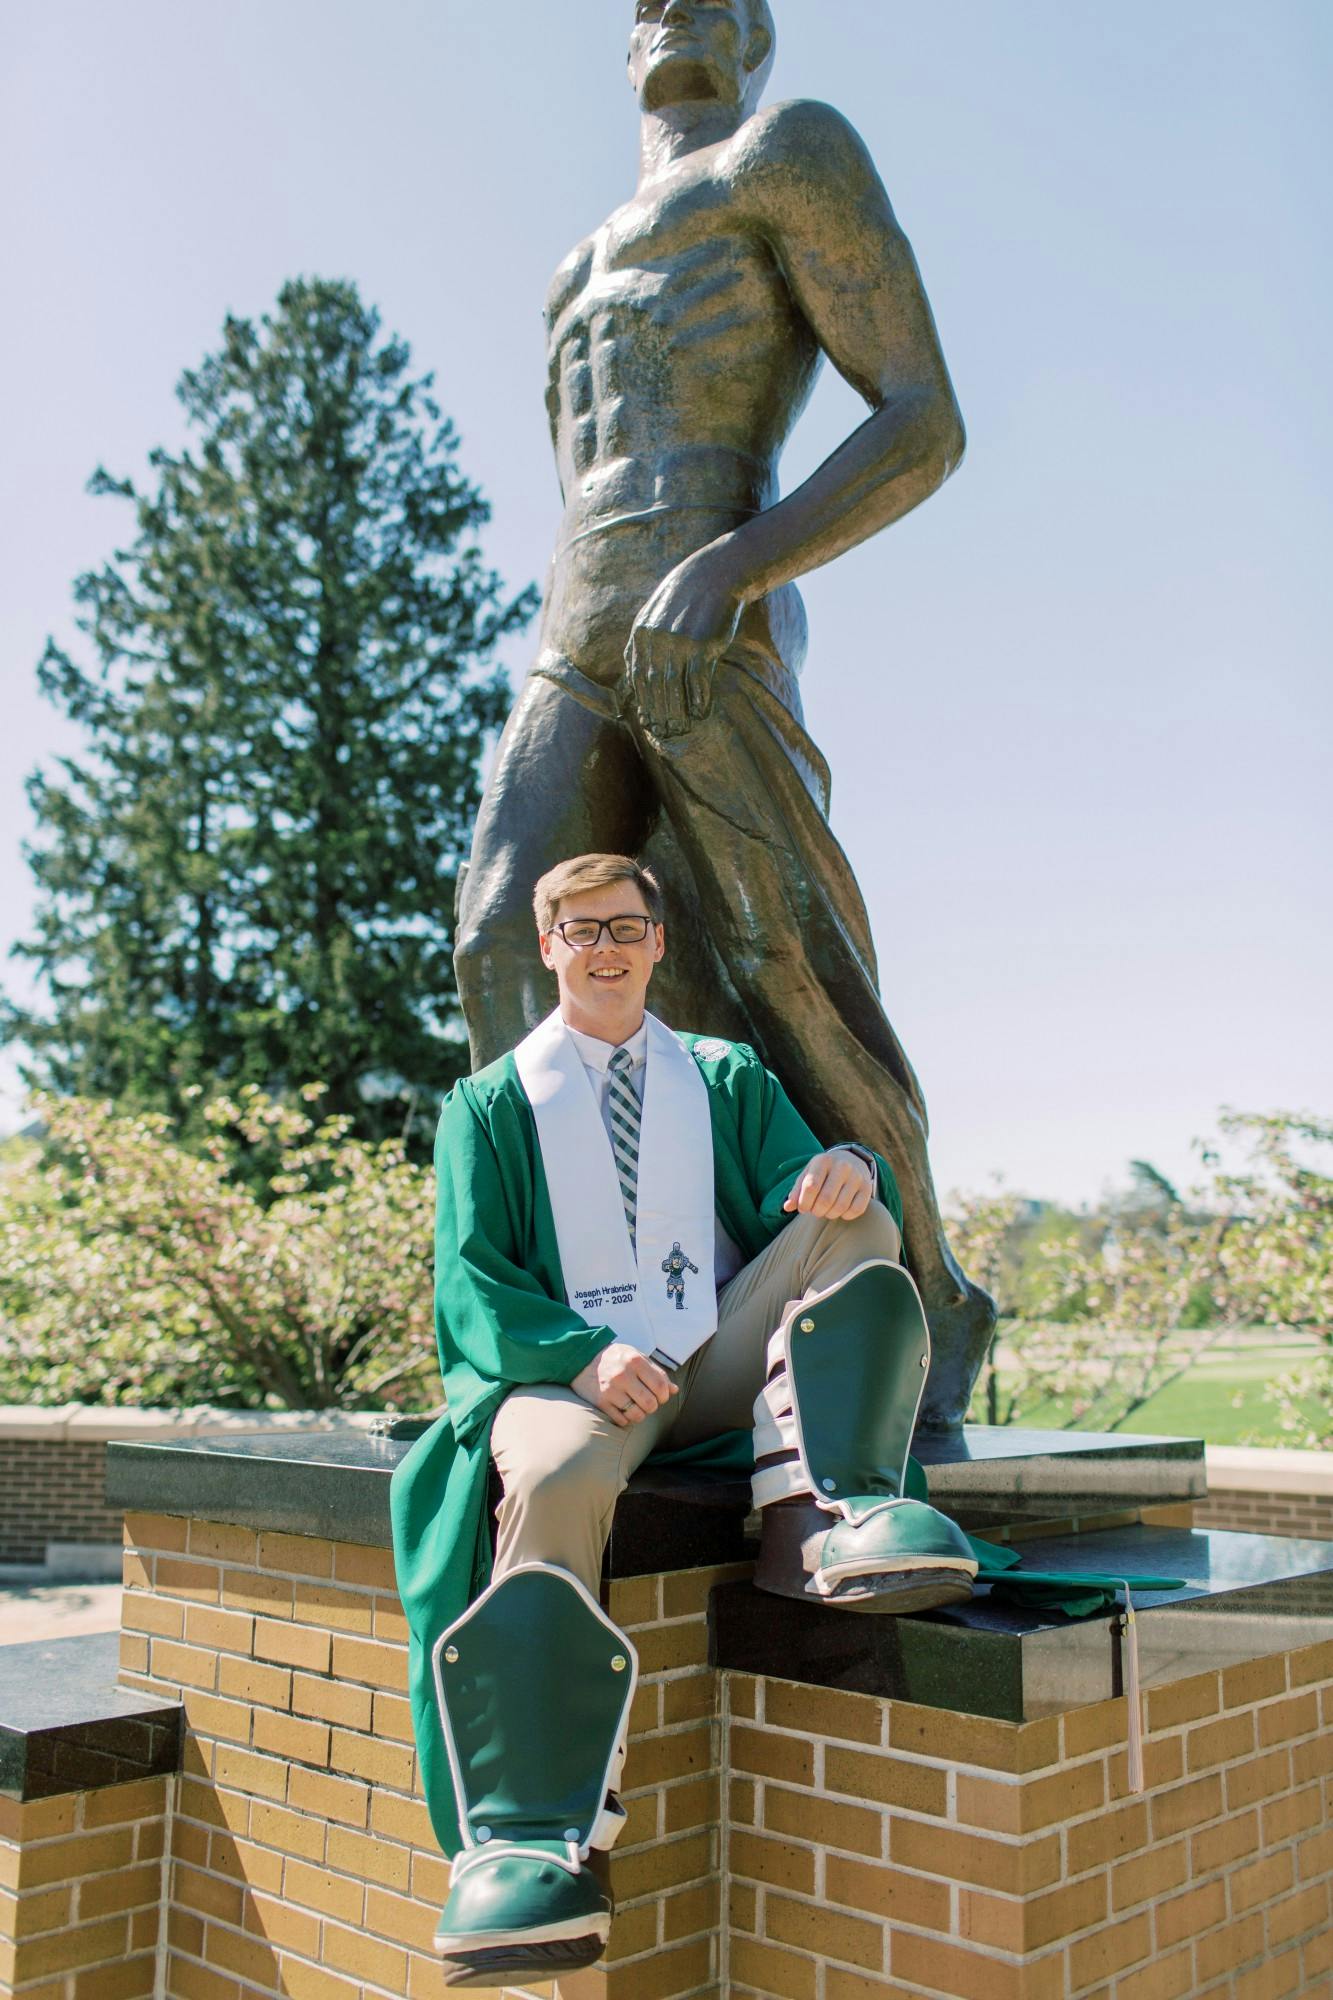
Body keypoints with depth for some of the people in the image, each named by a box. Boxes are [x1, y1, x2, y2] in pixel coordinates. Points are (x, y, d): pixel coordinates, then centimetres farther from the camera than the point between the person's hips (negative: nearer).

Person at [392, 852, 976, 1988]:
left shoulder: (729, 1079, 23)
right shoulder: (490, 1105, 16)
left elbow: (797, 1199, 9)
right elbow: (472, 1278, 4)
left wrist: (845, 1171, -18)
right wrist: (582, 1354, -17)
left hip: (721, 1362, 3)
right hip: (572, 1369, -2)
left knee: (852, 1222, -19)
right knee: (551, 1479, -36)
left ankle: (822, 1520, -36)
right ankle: (529, 1849, -36)